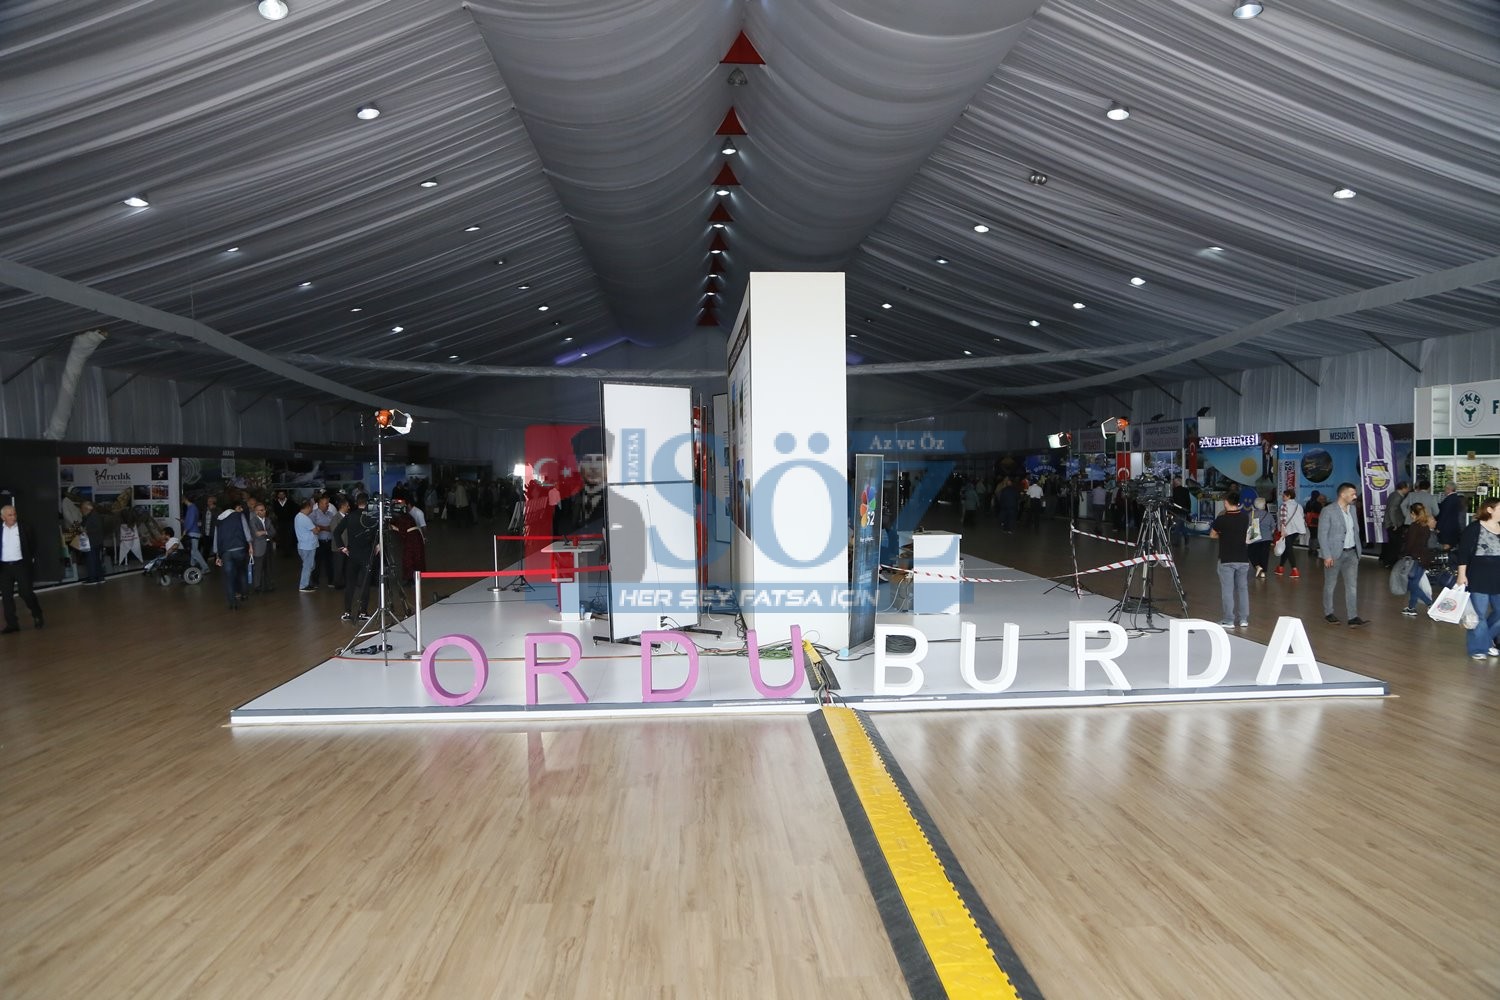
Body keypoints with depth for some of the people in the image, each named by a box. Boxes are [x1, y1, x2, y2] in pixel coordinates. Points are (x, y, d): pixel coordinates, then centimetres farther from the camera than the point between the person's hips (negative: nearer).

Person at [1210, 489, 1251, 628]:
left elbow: (1212, 535, 0)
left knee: (1227, 590, 2)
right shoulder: (1245, 517, -1)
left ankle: (1229, 620, 5)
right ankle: (1244, 619, 17)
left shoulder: (1221, 519, -14)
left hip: (1226, 560, -4)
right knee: (1243, 588, 13)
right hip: (1243, 559, 4)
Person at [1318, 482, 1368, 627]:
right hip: (1334, 554, -6)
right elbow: (1322, 535, -14)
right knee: (1330, 585, 8)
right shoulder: (1328, 511, -13)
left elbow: (1356, 530, 16)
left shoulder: (1352, 509, 8)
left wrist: (1358, 549, 10)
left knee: (1352, 586, 2)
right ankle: (1328, 613, 22)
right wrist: (1327, 556, -17)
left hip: (1351, 553, 6)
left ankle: (1353, 618, 2)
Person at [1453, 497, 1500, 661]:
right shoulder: (1474, 528, -8)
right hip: (1478, 579, -6)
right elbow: (1463, 553, -10)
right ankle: (1479, 647, 13)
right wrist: (1462, 574, -15)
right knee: (1479, 615, 1)